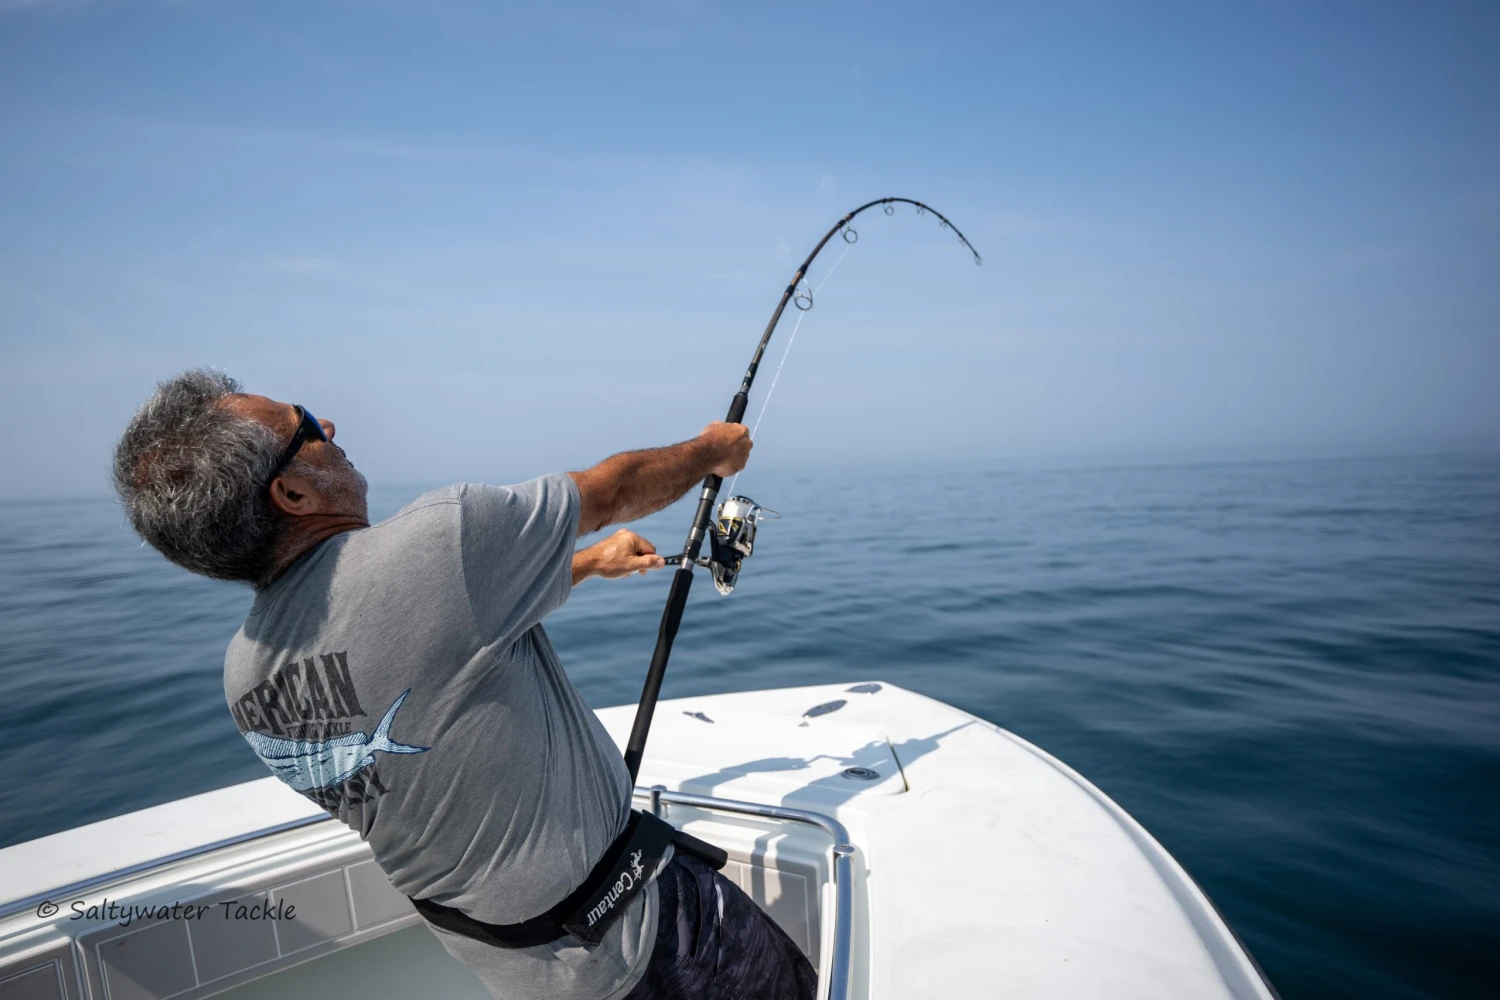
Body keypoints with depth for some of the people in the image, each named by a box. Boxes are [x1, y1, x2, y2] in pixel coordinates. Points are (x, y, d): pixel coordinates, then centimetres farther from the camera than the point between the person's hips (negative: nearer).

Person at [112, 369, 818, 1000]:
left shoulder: (244, 673, -6)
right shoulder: (436, 543, -32)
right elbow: (614, 492, -15)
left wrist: (590, 564, 18)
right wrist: (713, 451, 6)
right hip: (610, 940, -7)